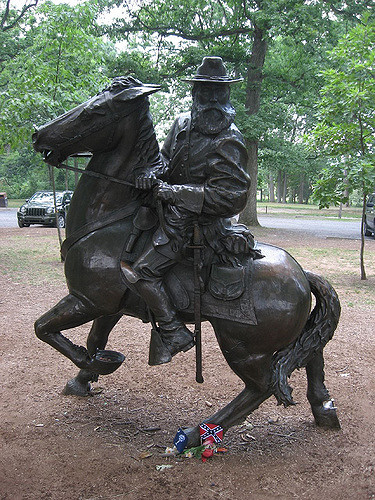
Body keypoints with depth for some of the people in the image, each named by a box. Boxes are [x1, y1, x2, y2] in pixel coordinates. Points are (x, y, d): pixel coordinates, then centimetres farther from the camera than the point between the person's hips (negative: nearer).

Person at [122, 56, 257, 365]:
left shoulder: (228, 143, -18)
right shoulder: (183, 124, 5)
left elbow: (231, 196, -25)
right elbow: (167, 158, 17)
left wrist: (172, 191, -26)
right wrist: (155, 173, -10)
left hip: (192, 221, -9)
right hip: (173, 212, 9)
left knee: (142, 273, -13)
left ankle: (175, 334, -4)